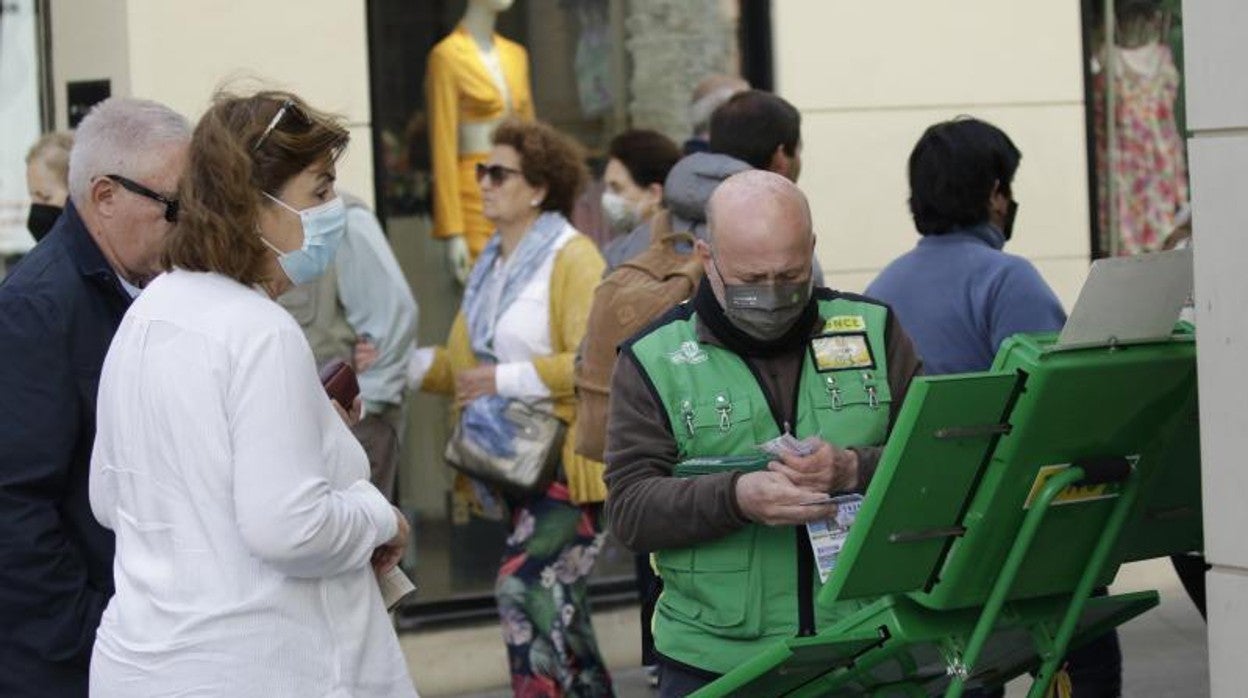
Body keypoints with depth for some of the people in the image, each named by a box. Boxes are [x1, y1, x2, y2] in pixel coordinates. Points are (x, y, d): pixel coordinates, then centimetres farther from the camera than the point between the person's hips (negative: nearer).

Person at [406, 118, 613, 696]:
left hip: (562, 458, -9)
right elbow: (466, 362, 14)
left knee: (526, 591, -17)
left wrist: (508, 378, -20)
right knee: (557, 606, 15)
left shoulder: (572, 258, -11)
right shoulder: (492, 263, 15)